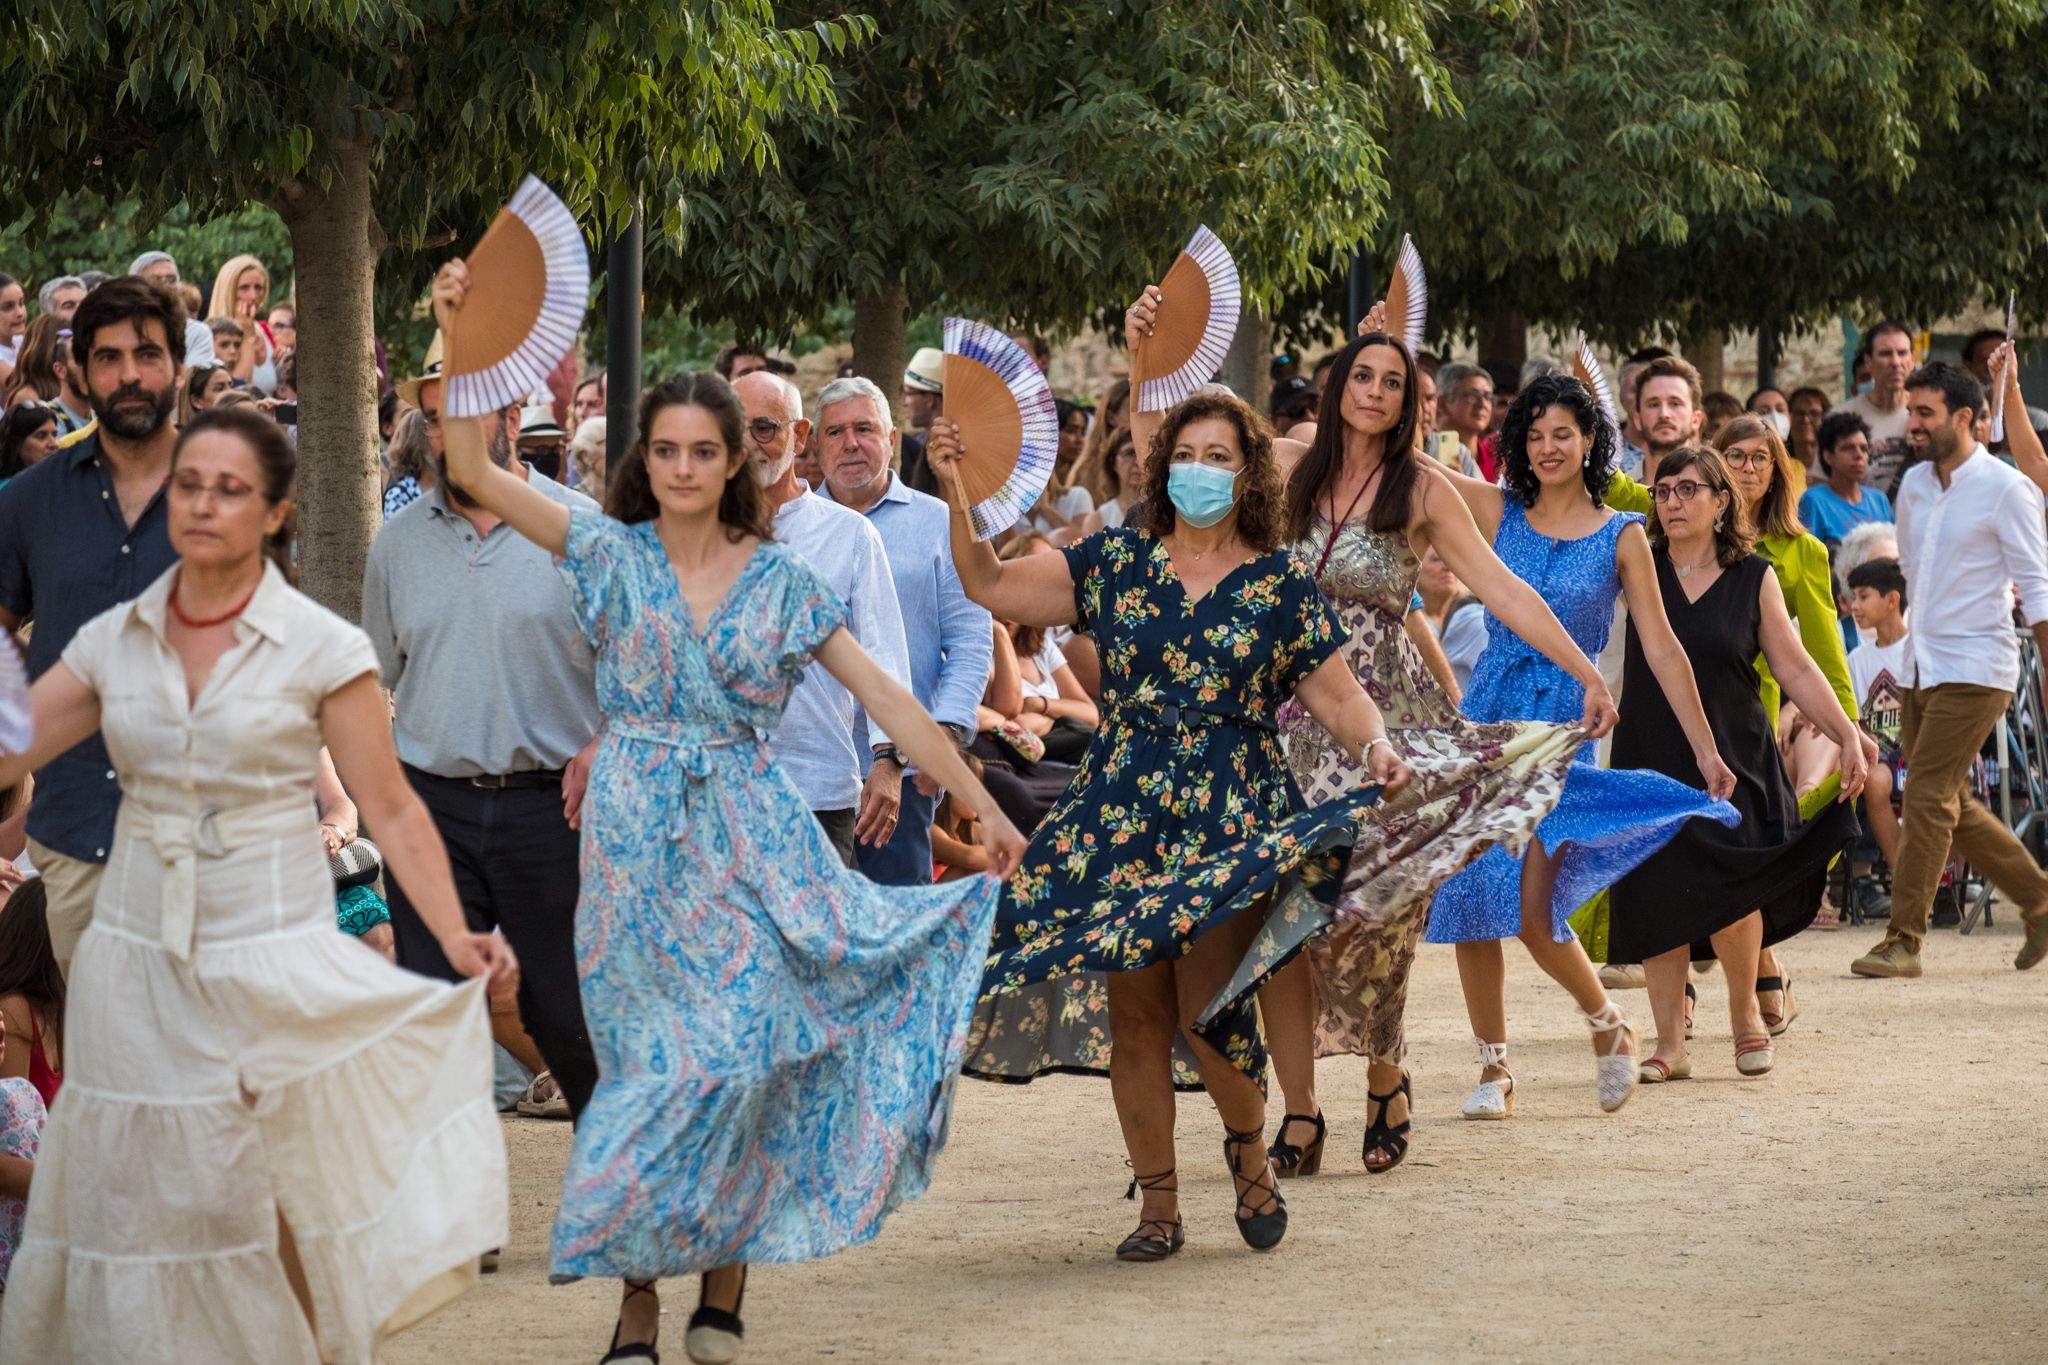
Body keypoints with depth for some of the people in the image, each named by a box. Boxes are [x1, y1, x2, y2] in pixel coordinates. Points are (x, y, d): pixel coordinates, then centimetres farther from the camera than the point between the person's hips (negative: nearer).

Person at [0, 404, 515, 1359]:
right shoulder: (112, 643, 5)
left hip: (272, 958, -3)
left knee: (278, 1204, -2)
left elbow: (391, 811, -6)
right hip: (139, 958, 3)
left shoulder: (323, 650, -5)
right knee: (136, 1201, 4)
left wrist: (454, 936, -15)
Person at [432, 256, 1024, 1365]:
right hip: (637, 838, -1)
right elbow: (474, 472, -5)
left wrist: (981, 806, 0)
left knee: (746, 1051, -6)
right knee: (664, 1062, -2)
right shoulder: (612, 554, 2)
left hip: (748, 835, 1)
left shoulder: (780, 581, 4)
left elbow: (886, 698, 3)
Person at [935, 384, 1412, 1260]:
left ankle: (1250, 1147, 16)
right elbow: (989, 586, 10)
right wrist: (958, 495, -1)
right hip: (1123, 817, 2)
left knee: (1205, 1008, -14)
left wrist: (1375, 745, -15)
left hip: (1234, 819, -2)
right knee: (1133, 1015, 1)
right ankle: (1158, 1206, 13)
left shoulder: (1278, 584, 4)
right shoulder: (1115, 562, 8)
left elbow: (1338, 695, 4)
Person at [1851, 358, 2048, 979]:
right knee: (1950, 802, 10)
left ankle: (1904, 940, -9)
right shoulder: (1913, 484, 11)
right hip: (1922, 666, 8)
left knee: (1928, 797, -12)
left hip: (1975, 668, -8)